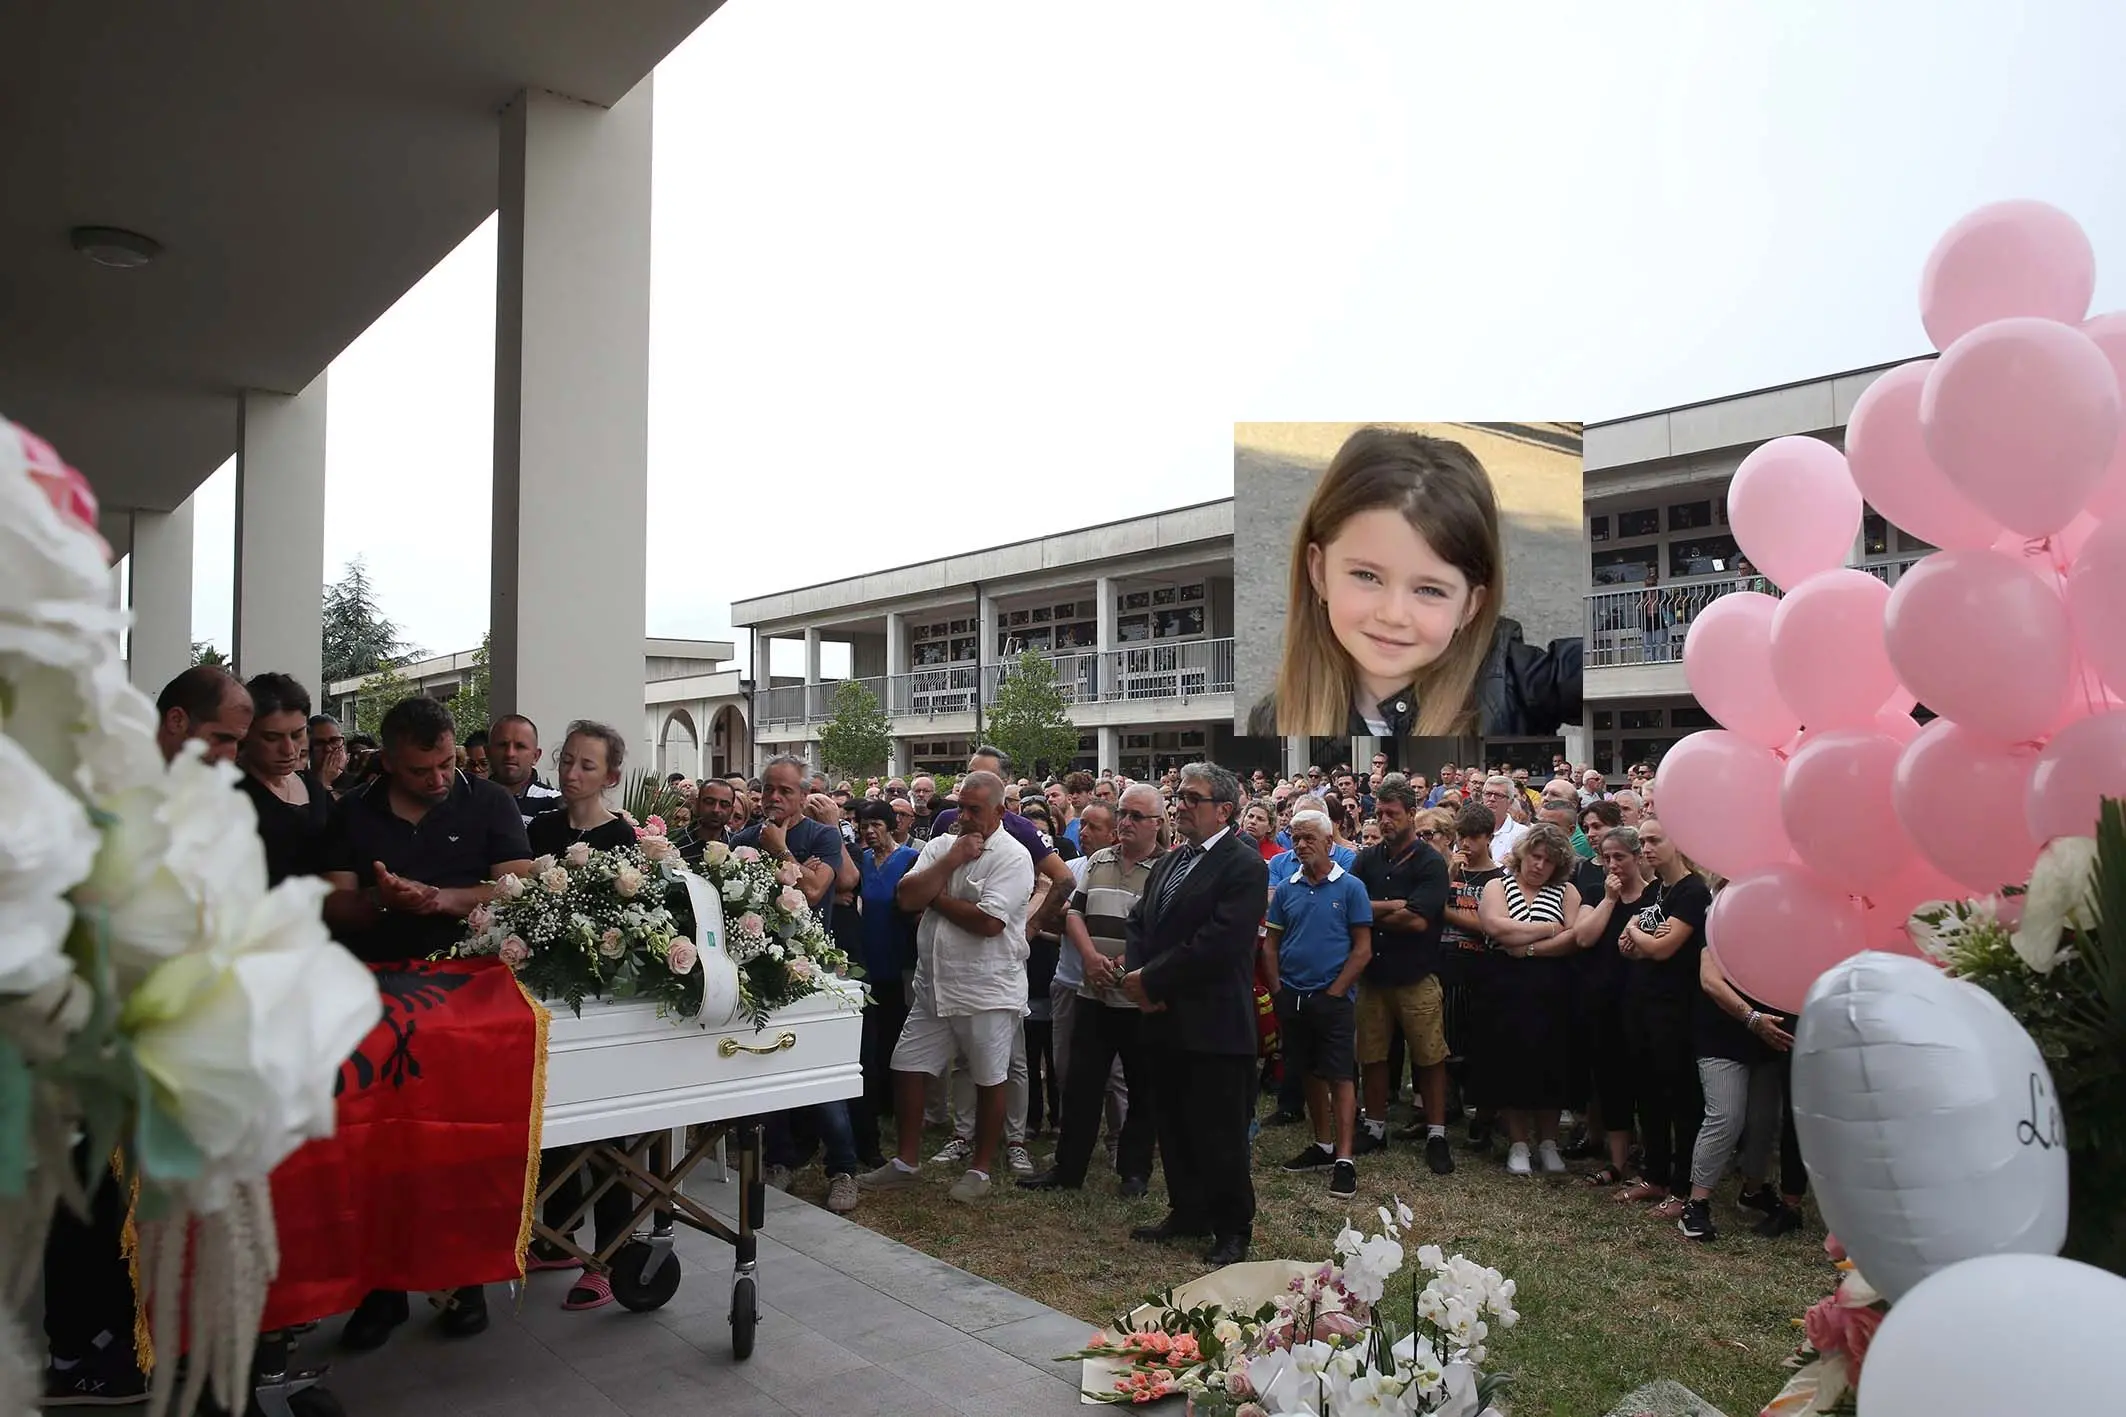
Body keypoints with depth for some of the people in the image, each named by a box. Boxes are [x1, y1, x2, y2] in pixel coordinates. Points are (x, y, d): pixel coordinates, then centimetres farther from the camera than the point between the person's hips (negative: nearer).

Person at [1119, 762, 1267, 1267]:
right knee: (1174, 1126, 16)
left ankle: (1233, 1229, 18)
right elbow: (1139, 923, 15)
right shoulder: (1168, 863, 15)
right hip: (1167, 1020, 8)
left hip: (1215, 1025, -8)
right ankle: (1188, 1212, 31)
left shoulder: (1244, 867, -12)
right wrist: (1138, 976, -4)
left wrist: (1152, 980, -16)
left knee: (1220, 1132, 3)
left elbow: (1218, 944, -21)